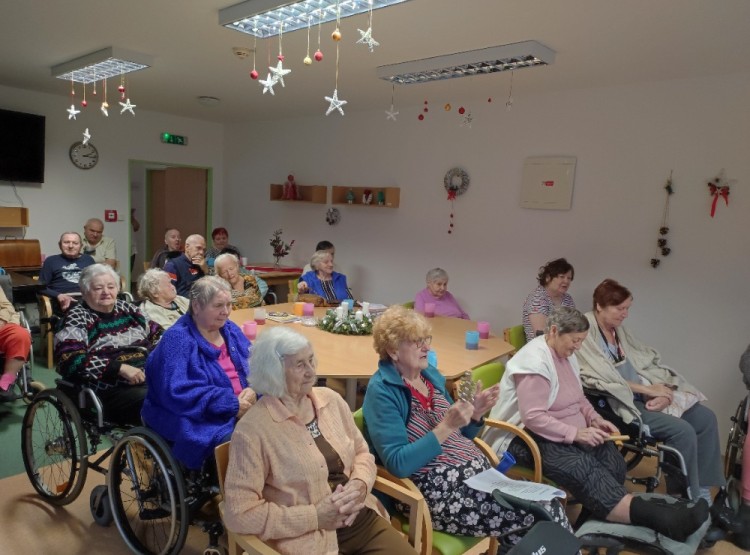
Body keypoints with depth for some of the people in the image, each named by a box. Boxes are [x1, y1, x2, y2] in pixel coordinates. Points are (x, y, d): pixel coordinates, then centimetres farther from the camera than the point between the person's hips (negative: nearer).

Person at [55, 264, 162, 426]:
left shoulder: (126, 308, 16)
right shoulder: (77, 319, 1)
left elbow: (157, 333, 23)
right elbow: (71, 361, -13)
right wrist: (120, 368, -20)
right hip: (111, 391, -5)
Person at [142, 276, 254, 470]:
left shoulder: (231, 330, 12)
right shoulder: (177, 339, -10)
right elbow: (177, 393, -20)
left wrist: (252, 392, -13)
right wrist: (232, 404, -21)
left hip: (242, 411, 7)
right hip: (200, 420, -6)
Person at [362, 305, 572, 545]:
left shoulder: (430, 374, 9)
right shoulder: (382, 392, -13)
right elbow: (397, 463, -21)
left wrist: (475, 414, -3)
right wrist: (446, 426, -26)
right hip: (439, 493, -7)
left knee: (548, 502, -12)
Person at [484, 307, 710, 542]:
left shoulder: (566, 354, 10)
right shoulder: (534, 361, -20)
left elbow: (578, 398, 20)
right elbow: (533, 418, -25)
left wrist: (595, 418, 1)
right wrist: (576, 433, -26)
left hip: (567, 433, 9)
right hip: (528, 437, -9)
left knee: (611, 459, -18)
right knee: (583, 468, -32)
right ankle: (654, 518, -42)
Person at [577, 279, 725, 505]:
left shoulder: (619, 329, 12)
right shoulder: (585, 333, -14)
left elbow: (649, 362, 10)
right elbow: (601, 379, -22)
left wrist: (663, 391, -9)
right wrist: (646, 389, -18)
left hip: (644, 395, 9)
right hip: (618, 402, -9)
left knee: (705, 417, 2)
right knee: (682, 431, -21)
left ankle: (702, 491, 10)